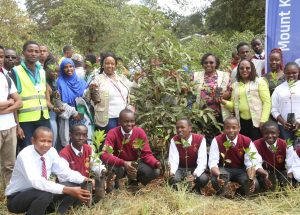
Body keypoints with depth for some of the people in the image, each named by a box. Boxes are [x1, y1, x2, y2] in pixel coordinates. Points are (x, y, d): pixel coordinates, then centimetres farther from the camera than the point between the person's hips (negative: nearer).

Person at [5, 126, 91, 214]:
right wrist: (67, 190, -48)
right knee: (46, 194, -35)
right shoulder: (25, 155, -27)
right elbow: (36, 181, -41)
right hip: (17, 198, -6)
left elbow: (65, 172, -5)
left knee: (72, 187, -12)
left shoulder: (51, 151, -8)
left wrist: (85, 180, -25)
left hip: (39, 193, 6)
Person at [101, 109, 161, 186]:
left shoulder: (140, 132, -13)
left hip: (136, 163, 3)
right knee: (113, 170, -37)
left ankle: (135, 182, 10)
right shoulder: (113, 133, -19)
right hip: (119, 165, -3)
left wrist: (156, 163, -34)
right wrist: (123, 163, -45)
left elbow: (146, 154, -12)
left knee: (155, 171, -22)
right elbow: (105, 155, -30)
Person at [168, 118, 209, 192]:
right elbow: (173, 160, -23)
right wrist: (171, 172, -45)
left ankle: (195, 191, 3)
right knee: (173, 179, -32)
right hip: (180, 169, 0)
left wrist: (194, 175, -42)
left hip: (195, 169, 0)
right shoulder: (174, 140, -12)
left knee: (204, 179, -31)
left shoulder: (200, 139, -17)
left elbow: (202, 161, -25)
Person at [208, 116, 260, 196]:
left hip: (241, 170, 2)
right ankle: (221, 194, 4)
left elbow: (250, 163, -16)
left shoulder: (247, 141, -12)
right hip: (223, 169, -1)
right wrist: (219, 175, -43)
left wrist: (251, 178, -37)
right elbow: (213, 163, -20)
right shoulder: (217, 140, -15)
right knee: (215, 180, -35)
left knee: (254, 183, -27)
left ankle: (240, 194, 9)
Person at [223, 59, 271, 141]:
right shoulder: (235, 85, 14)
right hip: (242, 121, 5)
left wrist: (263, 120, -14)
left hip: (257, 121, -5)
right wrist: (224, 102, -4)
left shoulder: (259, 81, 0)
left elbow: (267, 102, -6)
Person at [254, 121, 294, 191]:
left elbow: (291, 166, -20)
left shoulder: (286, 145, -14)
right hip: (265, 172, -1)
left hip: (282, 171, 1)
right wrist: (265, 174, -47)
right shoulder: (256, 145, -16)